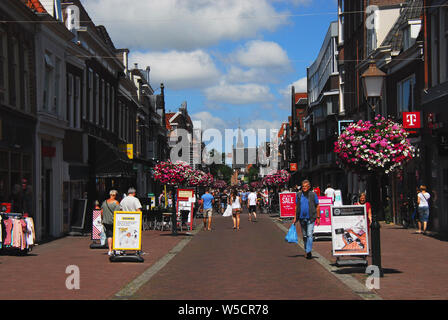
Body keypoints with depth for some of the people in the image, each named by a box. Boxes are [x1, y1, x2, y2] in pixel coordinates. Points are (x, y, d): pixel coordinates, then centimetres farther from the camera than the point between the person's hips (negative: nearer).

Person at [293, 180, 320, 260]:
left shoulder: (313, 194, -2)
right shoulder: (299, 195, 7)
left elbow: (317, 206, 2)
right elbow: (297, 207, 13)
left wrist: (318, 218, -2)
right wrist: (295, 218, 8)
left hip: (310, 218, -4)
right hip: (302, 218, 4)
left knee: (309, 235, -13)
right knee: (304, 236, 11)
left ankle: (309, 251, -16)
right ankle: (307, 251, 22)